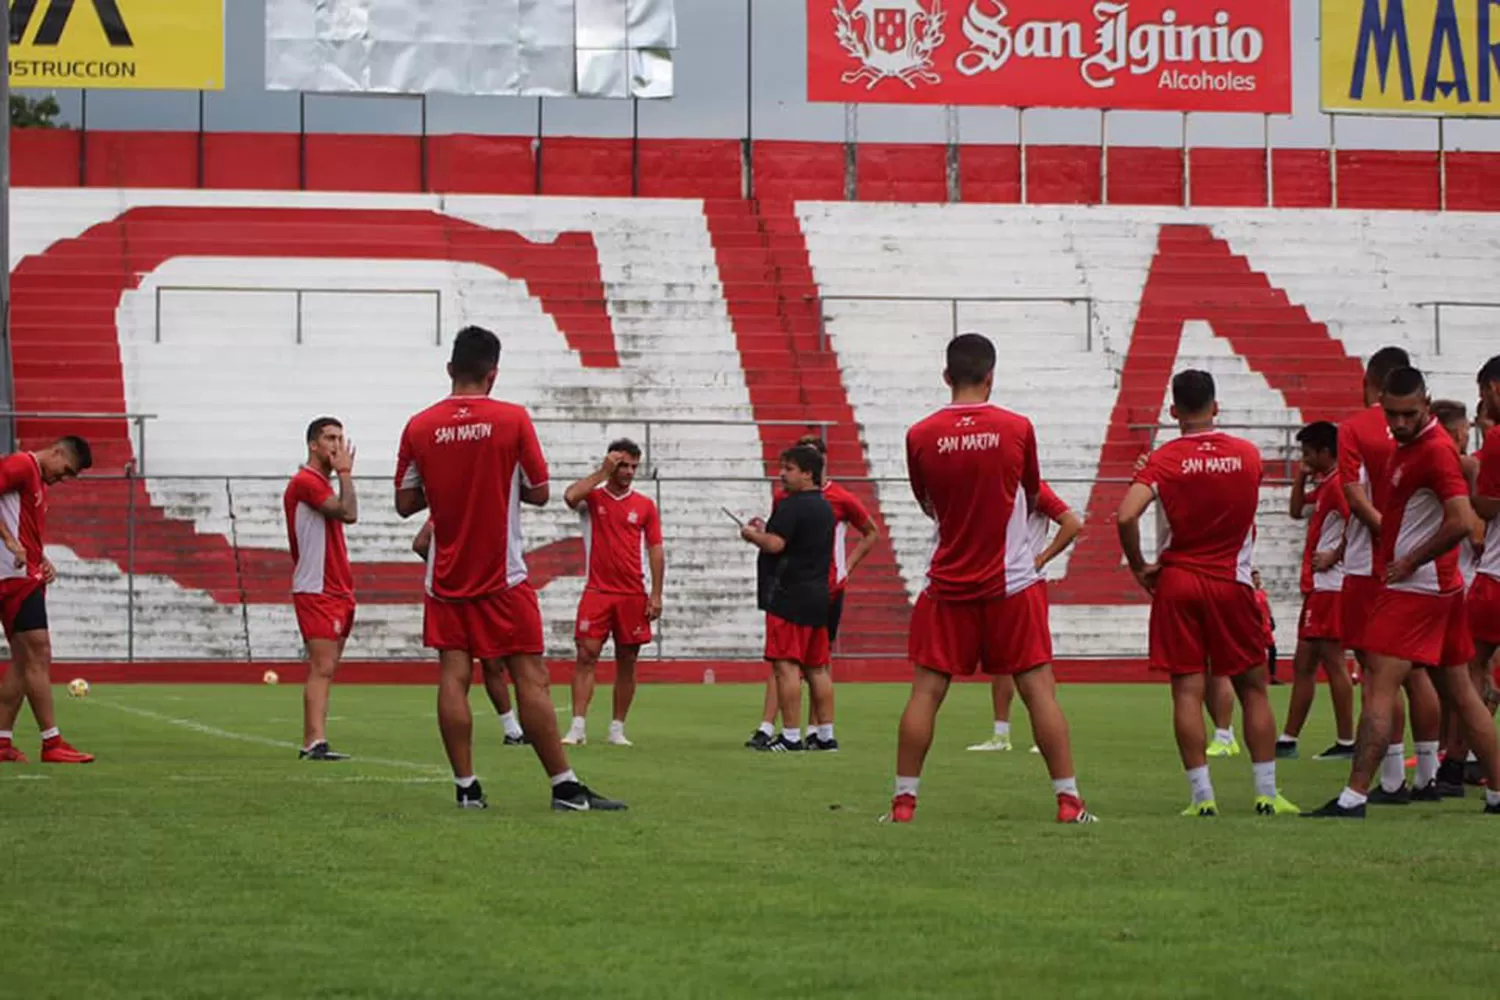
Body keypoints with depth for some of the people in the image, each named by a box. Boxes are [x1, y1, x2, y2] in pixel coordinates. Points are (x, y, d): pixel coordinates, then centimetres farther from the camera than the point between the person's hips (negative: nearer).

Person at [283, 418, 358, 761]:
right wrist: (345, 472, -11)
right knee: (322, 668, -16)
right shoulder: (305, 482, -11)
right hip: (316, 592, -10)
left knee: (324, 670, 7)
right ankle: (316, 743, -23)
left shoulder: (321, 484, 21)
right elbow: (349, 514, -21)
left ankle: (311, 743, 7)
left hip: (336, 592, 10)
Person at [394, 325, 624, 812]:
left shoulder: (419, 427, -1)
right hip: (502, 578, -3)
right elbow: (539, 493, -2)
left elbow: (405, 503, 4)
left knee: (453, 676, 3)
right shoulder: (513, 419, -8)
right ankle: (565, 786, -1)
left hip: (446, 578, 3)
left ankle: (466, 787, -1)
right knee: (530, 677, -2)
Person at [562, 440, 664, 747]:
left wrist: (656, 595, 0)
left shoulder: (645, 506, 8)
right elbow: (570, 496, -20)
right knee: (586, 656, -9)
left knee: (627, 662, 4)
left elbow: (655, 551, 7)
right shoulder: (592, 498, 4)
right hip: (597, 592, -2)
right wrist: (603, 473, -12)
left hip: (633, 595, 2)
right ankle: (578, 727, -11)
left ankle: (617, 729, 10)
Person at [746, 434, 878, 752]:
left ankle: (816, 732, 11)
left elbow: (872, 533, 12)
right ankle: (766, 729, -13)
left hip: (828, 588, 0)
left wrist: (848, 566, 4)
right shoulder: (782, 497, 4)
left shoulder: (842, 499, -1)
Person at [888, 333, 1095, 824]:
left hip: (948, 585, 1)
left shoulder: (920, 436, -5)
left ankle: (903, 799, 6)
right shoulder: (1017, 428, -6)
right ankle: (1068, 799, 0)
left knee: (926, 691, 6)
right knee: (1039, 688, 2)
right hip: (1012, 582, -1)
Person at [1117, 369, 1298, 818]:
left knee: (1187, 691, 0)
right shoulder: (1248, 454, 2)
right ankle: (1267, 794, 8)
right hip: (1232, 584, 2)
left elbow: (1126, 515, -18)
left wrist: (1138, 566, -5)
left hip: (1177, 583, -1)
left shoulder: (1166, 459, -7)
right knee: (1253, 689, 9)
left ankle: (1203, 796, -5)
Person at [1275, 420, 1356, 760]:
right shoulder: (1323, 486, 16)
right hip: (1318, 586, 11)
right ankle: (1288, 741, 16)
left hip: (1330, 586, -11)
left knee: (1333, 661, -9)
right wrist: (1301, 478, 15)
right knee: (1303, 664, 12)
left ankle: (1346, 742, -8)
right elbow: (1297, 512, 28)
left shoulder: (1338, 484, -14)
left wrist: (1333, 557, -19)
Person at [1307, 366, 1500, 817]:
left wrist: (1409, 562, -17)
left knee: (1379, 688, -12)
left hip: (1413, 589, -10)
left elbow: (1461, 521, -25)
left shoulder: (1434, 449, -16)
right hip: (1443, 588, 10)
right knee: (1460, 693, 13)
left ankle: (1354, 797, -15)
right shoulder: (1406, 445, 14)